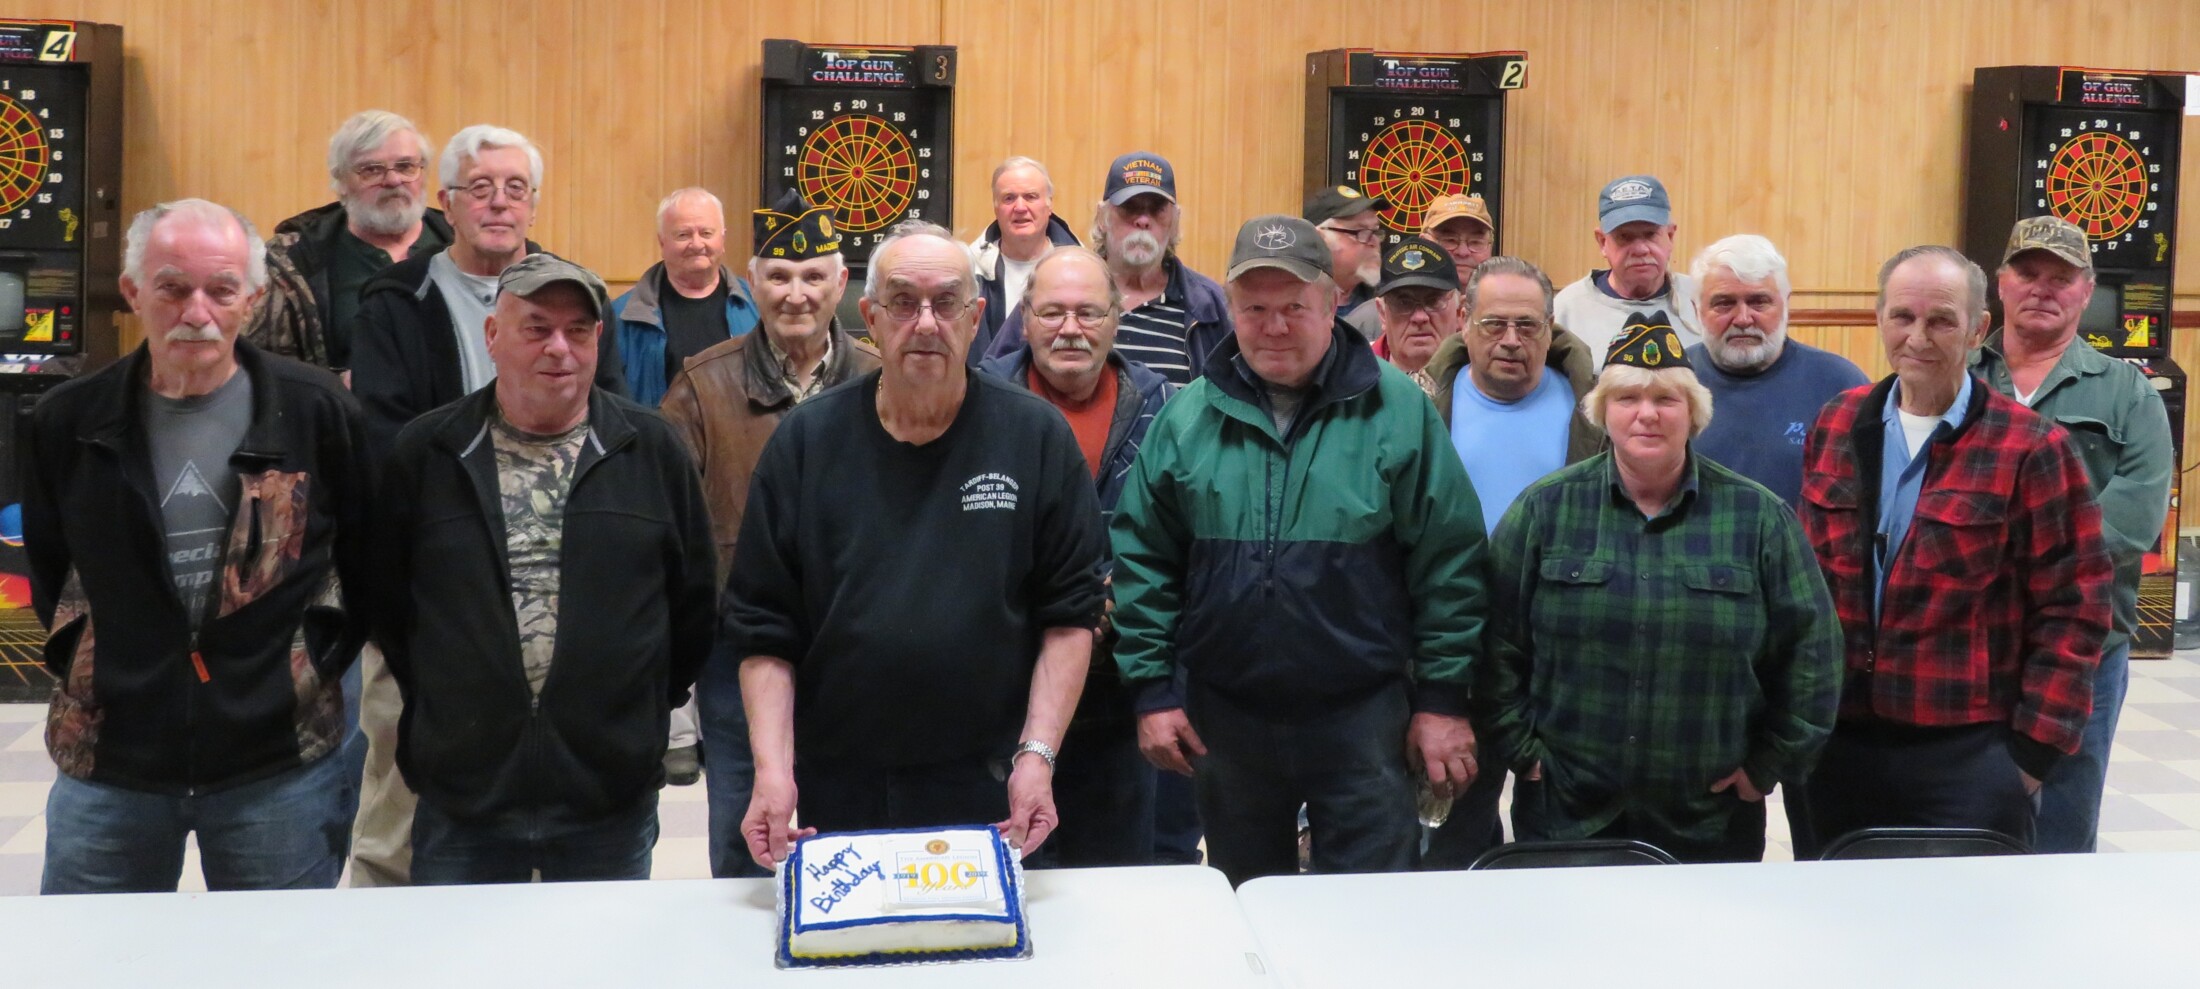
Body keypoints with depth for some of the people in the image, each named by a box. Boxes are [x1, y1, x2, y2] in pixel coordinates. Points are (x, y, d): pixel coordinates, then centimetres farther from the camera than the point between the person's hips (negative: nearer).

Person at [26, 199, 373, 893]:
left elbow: (368, 558, 5)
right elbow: (47, 568, 14)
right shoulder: (68, 420, 0)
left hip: (280, 764, -1)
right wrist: (79, 664, 7)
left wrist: (320, 658, 2)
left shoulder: (317, 411, -6)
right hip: (106, 761, 2)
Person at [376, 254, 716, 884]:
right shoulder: (426, 453, 3)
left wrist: (649, 707, 9)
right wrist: (436, 706, 9)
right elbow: (388, 596, 11)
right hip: (459, 792, 0)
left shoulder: (651, 450, 3)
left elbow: (694, 599, 9)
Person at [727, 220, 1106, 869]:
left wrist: (1037, 755, -10)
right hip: (836, 797, 1)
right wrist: (773, 770, -9)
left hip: (990, 794, -1)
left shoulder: (1035, 436, -1)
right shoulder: (806, 440, 1)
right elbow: (762, 628, 1)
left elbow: (1070, 616, -1)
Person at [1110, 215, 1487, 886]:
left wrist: (1443, 699, -5)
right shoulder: (1188, 416, 2)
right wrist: (1152, 689, 0)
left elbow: (1448, 560, -3)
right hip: (1224, 716, 3)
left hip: (1364, 712, -2)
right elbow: (1143, 562, 5)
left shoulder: (1396, 410, -4)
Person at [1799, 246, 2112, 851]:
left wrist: (2035, 747, -9)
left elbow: (2072, 609, -7)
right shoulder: (1836, 428, 7)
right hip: (1840, 745, 4)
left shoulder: (2031, 450, -7)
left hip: (1969, 754, -4)